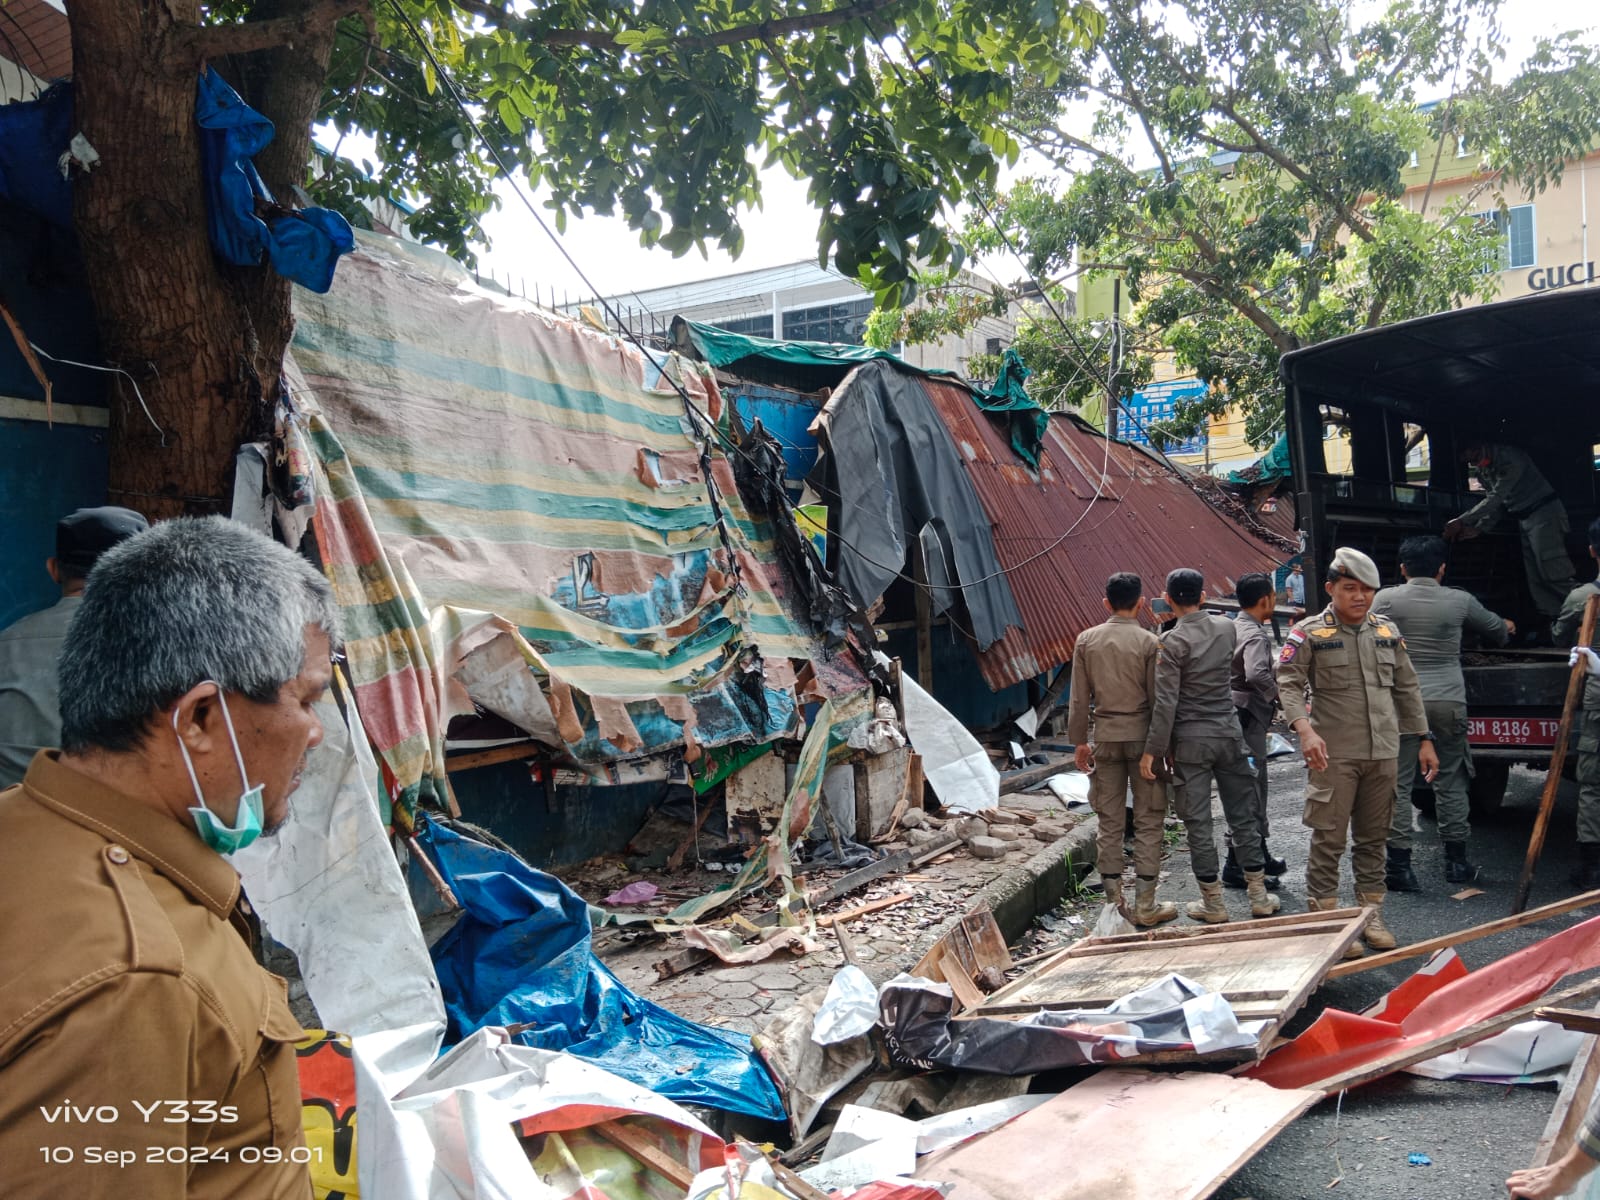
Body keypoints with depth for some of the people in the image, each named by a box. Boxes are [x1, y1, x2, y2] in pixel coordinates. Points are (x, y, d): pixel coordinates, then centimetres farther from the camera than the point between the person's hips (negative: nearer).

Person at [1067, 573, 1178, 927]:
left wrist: (1079, 740, 11)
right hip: (1142, 736, -3)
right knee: (1148, 821, 5)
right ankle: (1145, 905, 7)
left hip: (1104, 737, 3)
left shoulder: (1086, 640, 0)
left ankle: (1113, 902, 14)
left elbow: (1079, 697, 3)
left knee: (1109, 822, 9)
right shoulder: (1148, 641, -8)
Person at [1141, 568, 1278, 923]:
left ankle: (1213, 903, 10)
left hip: (1190, 739, -5)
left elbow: (1166, 702, -16)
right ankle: (1259, 895, 20)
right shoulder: (1226, 627, 2)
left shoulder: (1172, 641, -14)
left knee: (1198, 823, 4)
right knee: (1243, 816, 13)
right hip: (1229, 733, 5)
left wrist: (1152, 750, -11)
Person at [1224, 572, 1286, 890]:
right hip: (1249, 719, -10)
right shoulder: (1255, 635, -18)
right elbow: (1257, 674, -34)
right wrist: (1278, 695, -17)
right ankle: (1236, 866, -1)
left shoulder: (1233, 628, 12)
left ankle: (1259, 855, 30)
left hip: (1237, 716, 10)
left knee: (1256, 790, 19)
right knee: (1249, 792, -5)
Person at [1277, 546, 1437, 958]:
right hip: (1333, 754, -5)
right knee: (1328, 838, -3)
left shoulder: (1387, 631, 12)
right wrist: (1305, 728, -26)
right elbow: (1289, 684, -11)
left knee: (1373, 836, 14)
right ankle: (1324, 919, 5)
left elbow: (1407, 688, 18)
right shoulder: (1309, 633, -4)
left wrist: (1424, 739, 16)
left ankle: (1371, 915, 25)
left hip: (1383, 753, 5)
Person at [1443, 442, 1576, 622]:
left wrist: (1461, 521, -25)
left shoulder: (1510, 458, -19)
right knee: (1536, 580, 5)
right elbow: (1496, 505, 14)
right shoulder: (1483, 473, 8)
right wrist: (1477, 529, -2)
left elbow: (1496, 499, -24)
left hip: (1544, 512, -9)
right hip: (1524, 520, 9)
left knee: (1554, 574, -15)